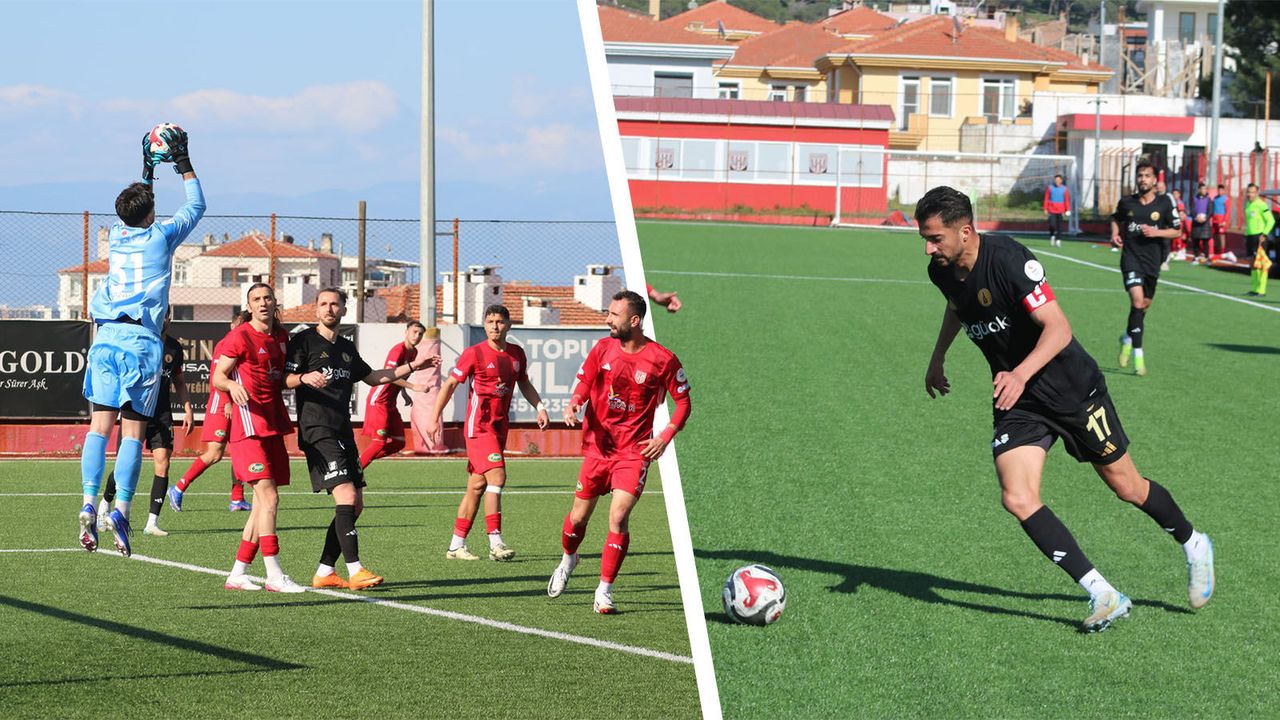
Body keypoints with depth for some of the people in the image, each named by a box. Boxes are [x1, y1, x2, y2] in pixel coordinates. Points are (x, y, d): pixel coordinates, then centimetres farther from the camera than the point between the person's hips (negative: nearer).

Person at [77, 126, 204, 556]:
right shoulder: (160, 238, 1)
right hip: (141, 340, -4)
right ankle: (120, 510, -15)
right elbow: (196, 206, 16)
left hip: (105, 338, 4)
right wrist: (184, 164, 24)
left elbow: (133, 207, 36)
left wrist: (147, 171, 42)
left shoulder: (117, 235, 12)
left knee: (100, 425, 0)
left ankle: (89, 504, -13)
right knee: (133, 431, -5)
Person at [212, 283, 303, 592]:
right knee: (269, 497, -16)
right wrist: (232, 385, -28)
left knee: (263, 503, 8)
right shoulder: (240, 337, -7)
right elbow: (218, 376, -8)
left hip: (273, 426, 8)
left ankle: (237, 574, 14)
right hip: (249, 426, -8)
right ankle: (274, 576, -17)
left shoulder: (281, 337, 14)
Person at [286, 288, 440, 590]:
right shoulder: (304, 340, -1)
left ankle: (324, 572, 10)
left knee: (355, 506, 5)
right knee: (346, 496, -19)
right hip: (317, 432, -8)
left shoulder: (347, 348, 20)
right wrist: (305, 377, -29)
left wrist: (413, 366, 29)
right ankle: (355, 571, -21)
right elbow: (285, 380, -8)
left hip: (343, 433, 8)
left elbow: (372, 377, 32)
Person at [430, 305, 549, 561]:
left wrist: (540, 407, 9)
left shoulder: (517, 353, 9)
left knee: (477, 486, 9)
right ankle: (495, 543, -20)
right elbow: (450, 384, -5)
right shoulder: (474, 353, -8)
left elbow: (524, 384, 24)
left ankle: (456, 546, 14)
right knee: (497, 477, -19)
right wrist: (435, 417, -10)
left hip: (499, 428, 6)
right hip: (479, 426, -6)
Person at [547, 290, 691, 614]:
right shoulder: (603, 349, 1)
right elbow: (584, 384, 7)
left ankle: (604, 590, -5)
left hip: (634, 451, -3)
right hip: (597, 445, 3)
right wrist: (574, 404, -15)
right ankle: (568, 559, 40)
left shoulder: (663, 359, -7)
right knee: (579, 516, 8)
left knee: (618, 516, -15)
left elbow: (683, 402, 2)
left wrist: (665, 437, -9)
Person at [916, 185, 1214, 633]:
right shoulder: (942, 271, -5)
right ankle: (1103, 596, -13)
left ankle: (1193, 545, 39)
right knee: (1017, 499, -16)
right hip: (1016, 400, 6)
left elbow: (1058, 328, -31)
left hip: (1071, 389, -6)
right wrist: (938, 357, 24)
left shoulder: (1007, 259, -28)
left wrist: (1021, 374, -45)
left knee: (1127, 487, 9)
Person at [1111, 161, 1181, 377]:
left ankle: (1128, 338, 45)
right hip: (1131, 256, -2)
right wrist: (1115, 234, 3)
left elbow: (1176, 230, 3)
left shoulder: (1164, 202, -2)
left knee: (1144, 305, 15)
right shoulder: (1126, 202, 2)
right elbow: (1116, 218, 23)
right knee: (1137, 301, -20)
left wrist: (1156, 232, -14)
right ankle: (1138, 356, -19)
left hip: (1153, 260, 2)